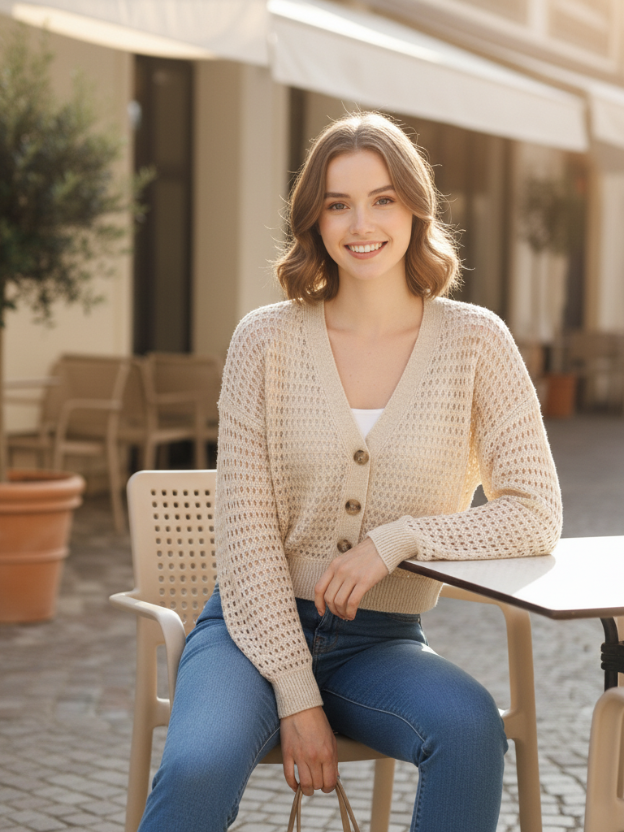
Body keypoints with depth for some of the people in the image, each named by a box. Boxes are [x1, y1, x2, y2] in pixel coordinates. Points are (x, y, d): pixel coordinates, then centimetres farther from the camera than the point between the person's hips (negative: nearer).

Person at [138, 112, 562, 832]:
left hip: (380, 644, 1)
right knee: (197, 772, -31)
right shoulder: (267, 339, -4)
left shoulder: (474, 341, -2)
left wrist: (398, 538, -18)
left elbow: (536, 516, -4)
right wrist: (296, 696, -13)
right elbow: (244, 532, -6)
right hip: (253, 628, -1)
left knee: (471, 726, -31)